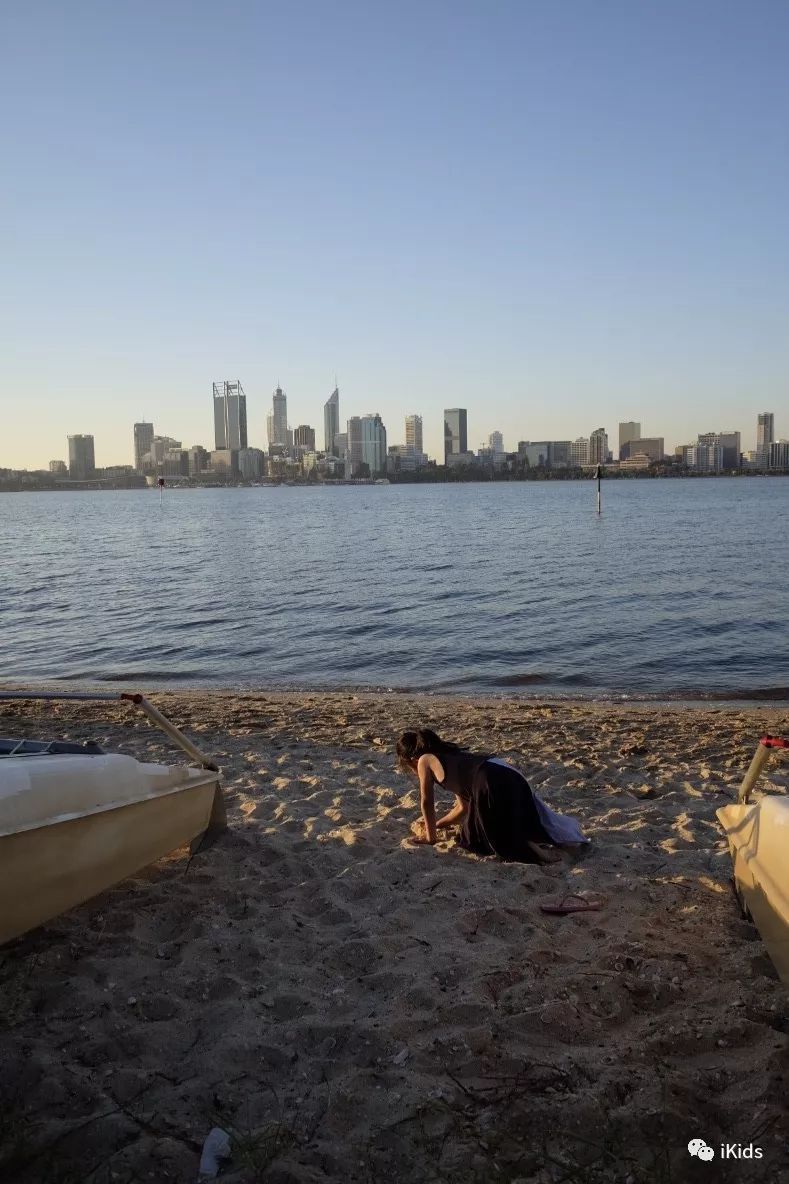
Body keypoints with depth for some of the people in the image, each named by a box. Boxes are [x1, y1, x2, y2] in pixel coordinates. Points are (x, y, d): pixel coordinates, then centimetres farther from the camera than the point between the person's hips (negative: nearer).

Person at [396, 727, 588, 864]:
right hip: (510, 777, 9)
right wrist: (435, 824, 46)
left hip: (492, 783, -9)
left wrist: (430, 835, 30)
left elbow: (427, 802, 18)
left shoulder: (425, 761, 14)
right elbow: (464, 807, 38)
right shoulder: (449, 755, 36)